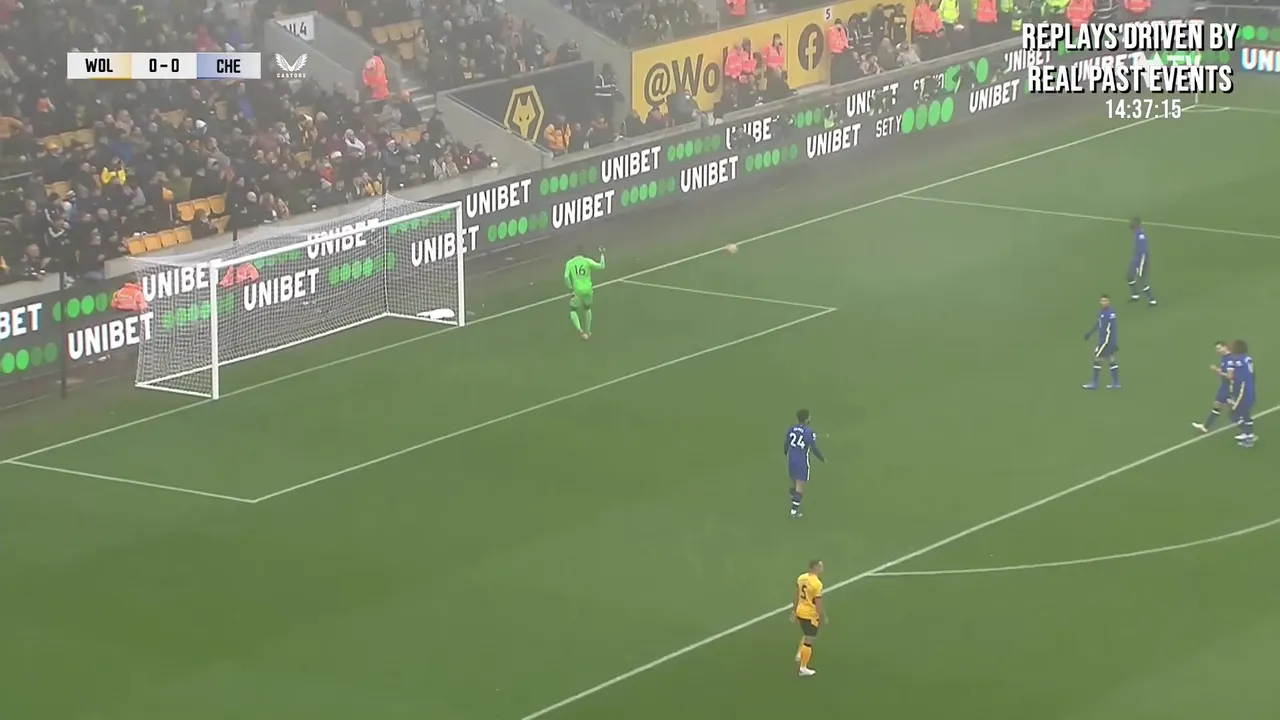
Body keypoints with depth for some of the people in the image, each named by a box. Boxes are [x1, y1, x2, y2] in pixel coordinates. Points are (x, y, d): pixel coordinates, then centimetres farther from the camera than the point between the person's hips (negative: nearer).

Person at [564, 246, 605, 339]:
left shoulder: (570, 263, -1)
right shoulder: (587, 261, -3)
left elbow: (566, 277, -11)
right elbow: (601, 266, -5)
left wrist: (570, 289, -3)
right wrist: (602, 254, 7)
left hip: (577, 290, -1)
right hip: (587, 289, 1)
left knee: (573, 310, 15)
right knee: (587, 308, 28)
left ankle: (580, 330, -10)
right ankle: (587, 332, 34)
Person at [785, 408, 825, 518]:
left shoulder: (791, 429, -2)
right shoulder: (810, 433, -19)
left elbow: (786, 444, 9)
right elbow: (814, 449, -14)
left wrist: (786, 454, 31)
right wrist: (823, 459, 4)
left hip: (791, 460, 6)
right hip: (802, 462, -6)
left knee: (794, 483, 22)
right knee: (800, 486, 0)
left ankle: (794, 506, 34)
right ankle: (794, 510, -3)